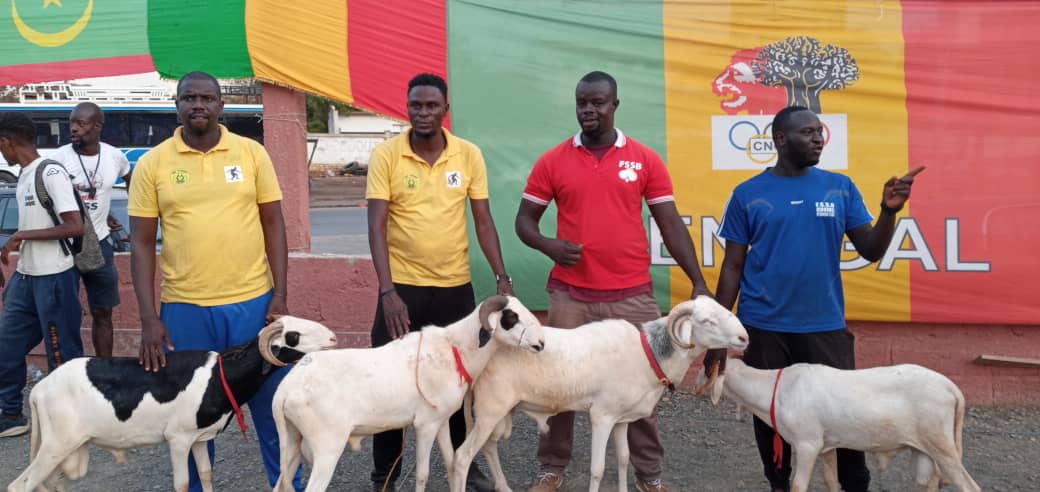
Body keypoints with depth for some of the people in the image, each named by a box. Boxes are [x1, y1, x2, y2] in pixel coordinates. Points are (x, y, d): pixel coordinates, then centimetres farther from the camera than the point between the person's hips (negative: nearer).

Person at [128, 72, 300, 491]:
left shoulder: (252, 153, 2)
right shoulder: (151, 163, 1)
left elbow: (273, 225, 4)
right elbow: (141, 243, 1)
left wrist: (279, 296, -3)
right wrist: (149, 318, -5)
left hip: (252, 302, 0)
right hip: (184, 309, 0)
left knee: (272, 405, 9)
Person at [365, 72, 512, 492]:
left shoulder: (469, 155, -1)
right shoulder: (385, 155, -7)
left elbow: (483, 221, 3)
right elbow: (377, 225, -12)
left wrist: (502, 277, -6)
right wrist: (387, 290, -21)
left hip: (456, 287, 2)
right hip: (402, 287, -2)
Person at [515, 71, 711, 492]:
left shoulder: (645, 159, 2)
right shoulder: (552, 161, 2)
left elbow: (671, 225, 2)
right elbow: (524, 220, 7)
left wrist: (698, 283, -4)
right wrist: (550, 246, -14)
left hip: (632, 296, 0)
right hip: (570, 295, 0)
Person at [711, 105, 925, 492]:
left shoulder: (841, 187, 4)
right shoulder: (748, 194, 0)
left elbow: (870, 251, 4)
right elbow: (732, 267, 2)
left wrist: (889, 211, -14)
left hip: (825, 326, 1)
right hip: (764, 328, -1)